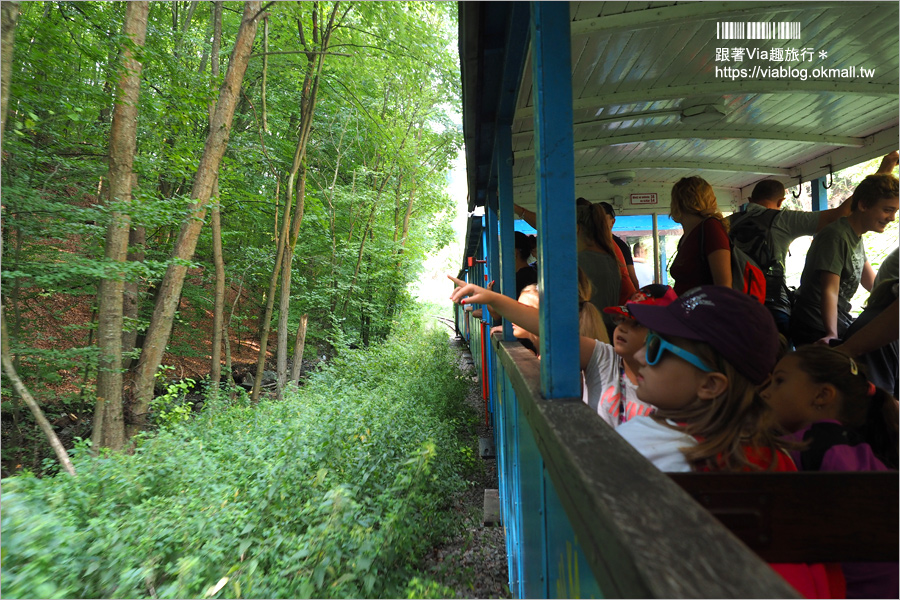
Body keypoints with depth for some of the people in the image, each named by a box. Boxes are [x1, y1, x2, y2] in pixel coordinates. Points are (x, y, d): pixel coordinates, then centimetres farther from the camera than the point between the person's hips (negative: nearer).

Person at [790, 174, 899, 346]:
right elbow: (829, 291, -28)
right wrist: (832, 335, -38)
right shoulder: (836, 236, -18)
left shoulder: (857, 238, 13)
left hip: (841, 324, 10)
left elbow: (873, 283, 19)